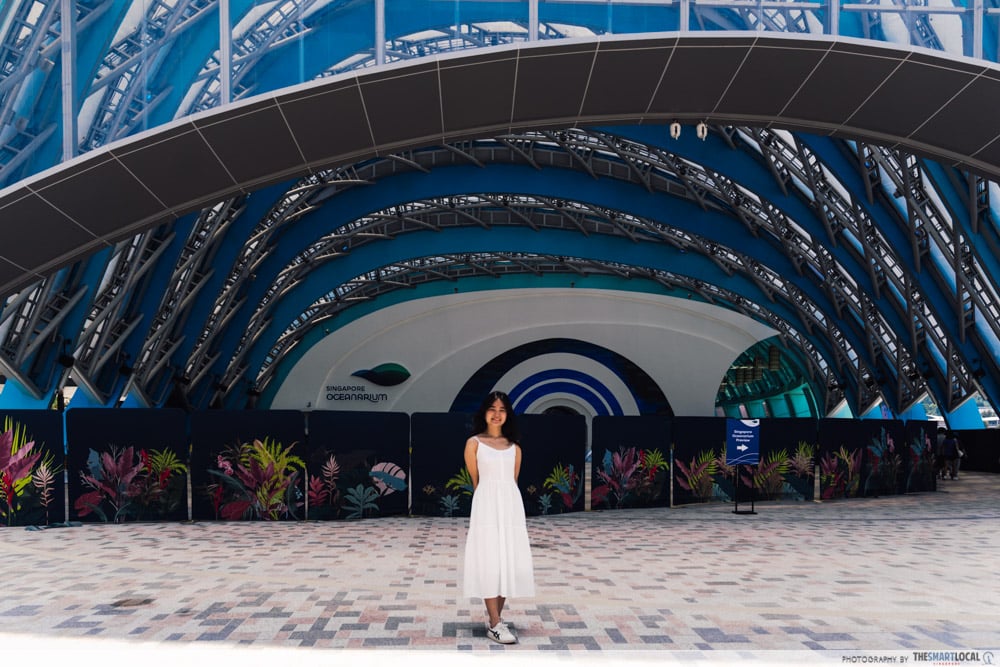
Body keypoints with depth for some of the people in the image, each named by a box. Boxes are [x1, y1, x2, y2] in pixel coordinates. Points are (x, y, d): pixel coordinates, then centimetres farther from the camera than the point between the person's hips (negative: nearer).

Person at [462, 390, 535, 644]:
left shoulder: (514, 446, 12)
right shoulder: (474, 443, 2)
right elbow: (475, 480, 6)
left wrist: (505, 498, 11)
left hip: (511, 504, 4)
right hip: (486, 504, -4)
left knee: (510, 560, 3)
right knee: (490, 560, -6)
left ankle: (495, 617, 15)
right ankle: (495, 625, -4)